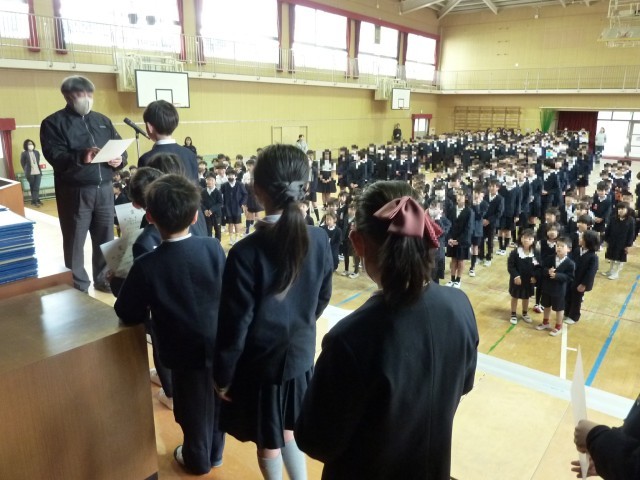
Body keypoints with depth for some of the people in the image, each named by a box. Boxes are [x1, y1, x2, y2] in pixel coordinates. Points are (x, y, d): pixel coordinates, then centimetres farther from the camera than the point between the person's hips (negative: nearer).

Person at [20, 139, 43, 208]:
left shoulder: (37, 152, 6)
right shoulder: (24, 154, -6)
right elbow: (23, 164, 0)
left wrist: (39, 170, 13)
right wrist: (26, 172, 4)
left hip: (38, 173, 3)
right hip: (30, 174, -3)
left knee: (37, 187, 4)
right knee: (32, 188, 5)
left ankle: (36, 200, 14)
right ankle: (34, 201, 11)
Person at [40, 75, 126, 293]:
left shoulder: (102, 120, 16)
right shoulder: (54, 123, 0)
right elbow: (54, 156, -13)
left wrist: (120, 158, -8)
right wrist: (81, 157, -31)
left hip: (104, 189, 4)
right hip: (75, 191, -4)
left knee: (105, 237, 10)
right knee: (75, 240, 4)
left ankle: (103, 278, 25)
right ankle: (78, 285, 16)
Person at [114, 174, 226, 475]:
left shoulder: (147, 266, -22)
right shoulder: (214, 248, -14)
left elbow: (127, 315, -10)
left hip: (185, 351, -3)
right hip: (219, 343, 3)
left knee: (194, 407, 20)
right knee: (216, 401, 24)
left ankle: (197, 460, 43)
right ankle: (215, 453, 45)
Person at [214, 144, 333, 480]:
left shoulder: (246, 252, -27)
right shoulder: (319, 240, -13)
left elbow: (235, 324, -19)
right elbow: (323, 298, 2)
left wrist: (222, 375, -3)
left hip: (259, 362, -4)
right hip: (300, 354, 4)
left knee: (269, 441, 21)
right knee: (288, 428, 27)